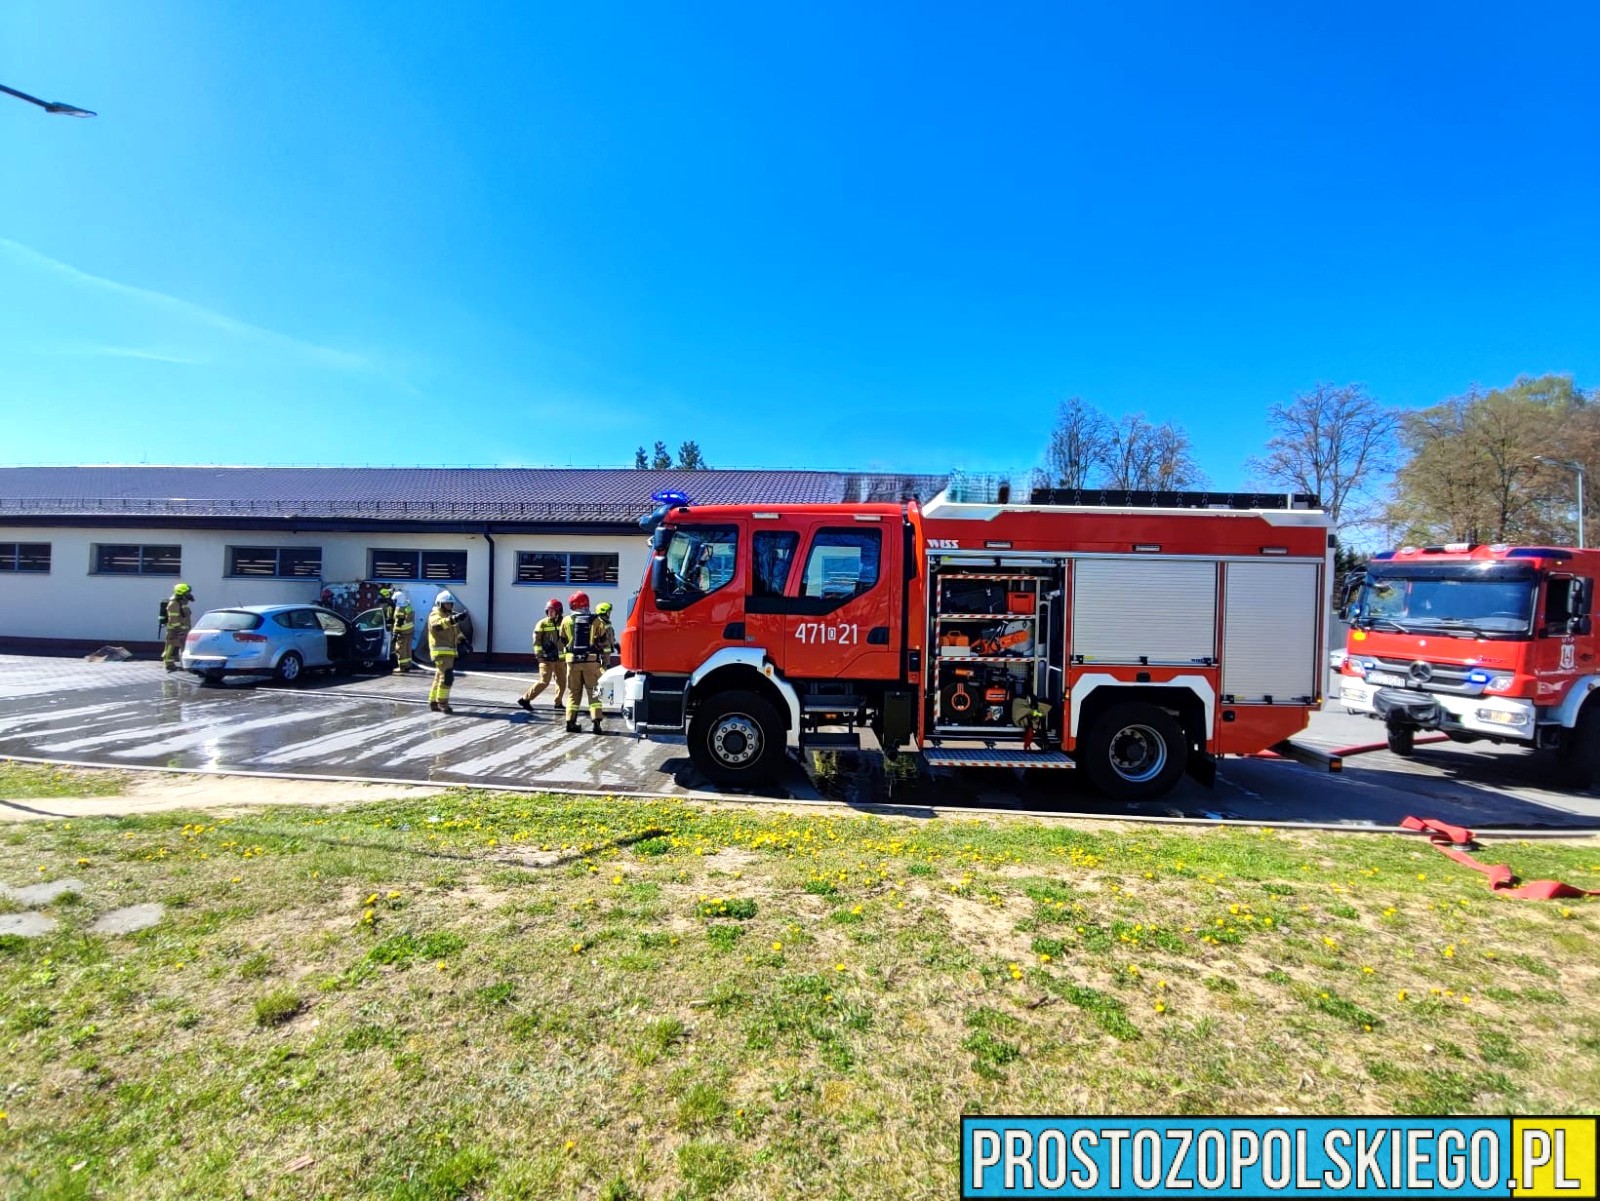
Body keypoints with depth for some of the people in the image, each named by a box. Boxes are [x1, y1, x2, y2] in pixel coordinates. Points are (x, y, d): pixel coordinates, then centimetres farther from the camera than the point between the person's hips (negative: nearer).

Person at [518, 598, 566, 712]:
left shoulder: (562, 623, 7)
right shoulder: (542, 624, -5)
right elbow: (537, 641, -8)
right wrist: (539, 655, -15)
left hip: (560, 658, 5)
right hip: (547, 658, -5)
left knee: (562, 681, 10)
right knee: (544, 682, -9)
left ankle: (558, 702, 25)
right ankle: (525, 699, 0)